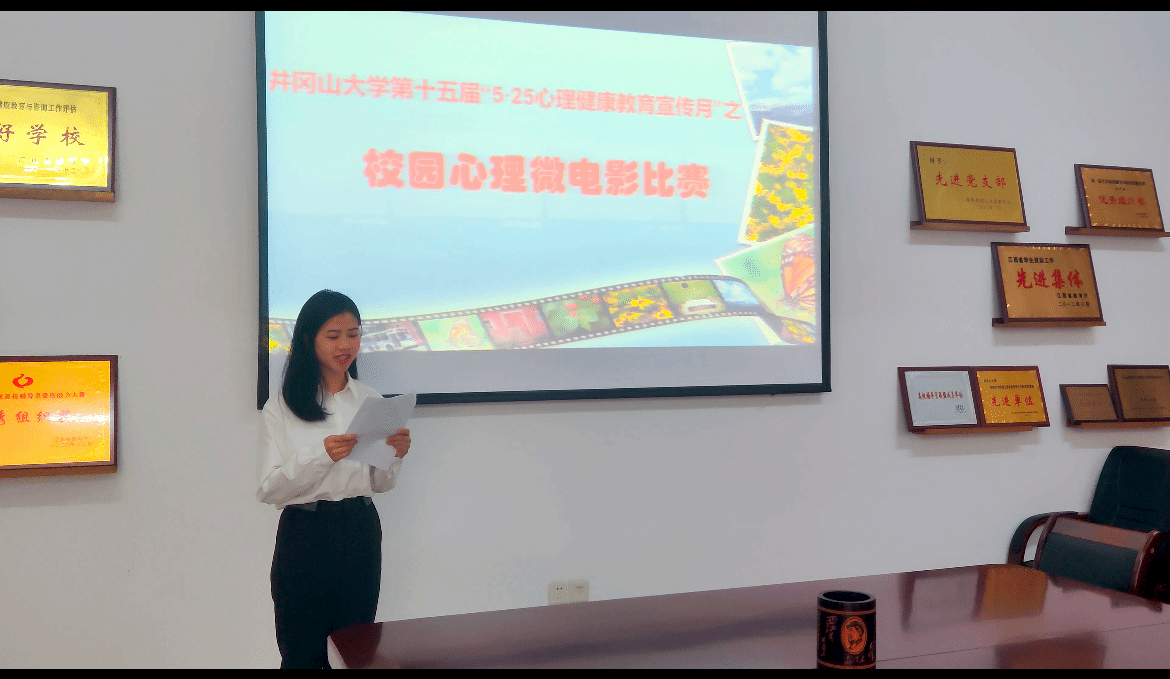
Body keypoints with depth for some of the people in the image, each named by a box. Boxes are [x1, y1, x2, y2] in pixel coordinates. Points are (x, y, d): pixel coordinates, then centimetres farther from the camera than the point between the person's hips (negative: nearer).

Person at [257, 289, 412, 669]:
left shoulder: (370, 401, 8)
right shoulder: (281, 408, -3)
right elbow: (268, 490, -10)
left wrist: (395, 456, -8)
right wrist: (320, 457, -23)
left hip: (361, 533, 3)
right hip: (304, 534, -3)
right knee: (301, 655, 3)